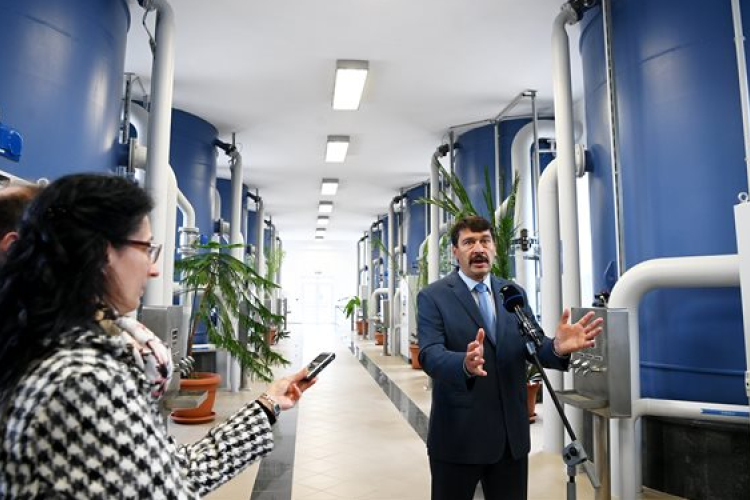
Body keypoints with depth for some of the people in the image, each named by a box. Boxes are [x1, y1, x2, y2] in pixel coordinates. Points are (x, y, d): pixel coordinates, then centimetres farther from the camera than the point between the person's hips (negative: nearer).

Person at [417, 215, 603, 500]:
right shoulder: (433, 297, -7)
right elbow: (429, 354, -19)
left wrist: (557, 347, -22)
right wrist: (466, 364, -40)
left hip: (511, 432, 4)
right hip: (458, 434, -4)